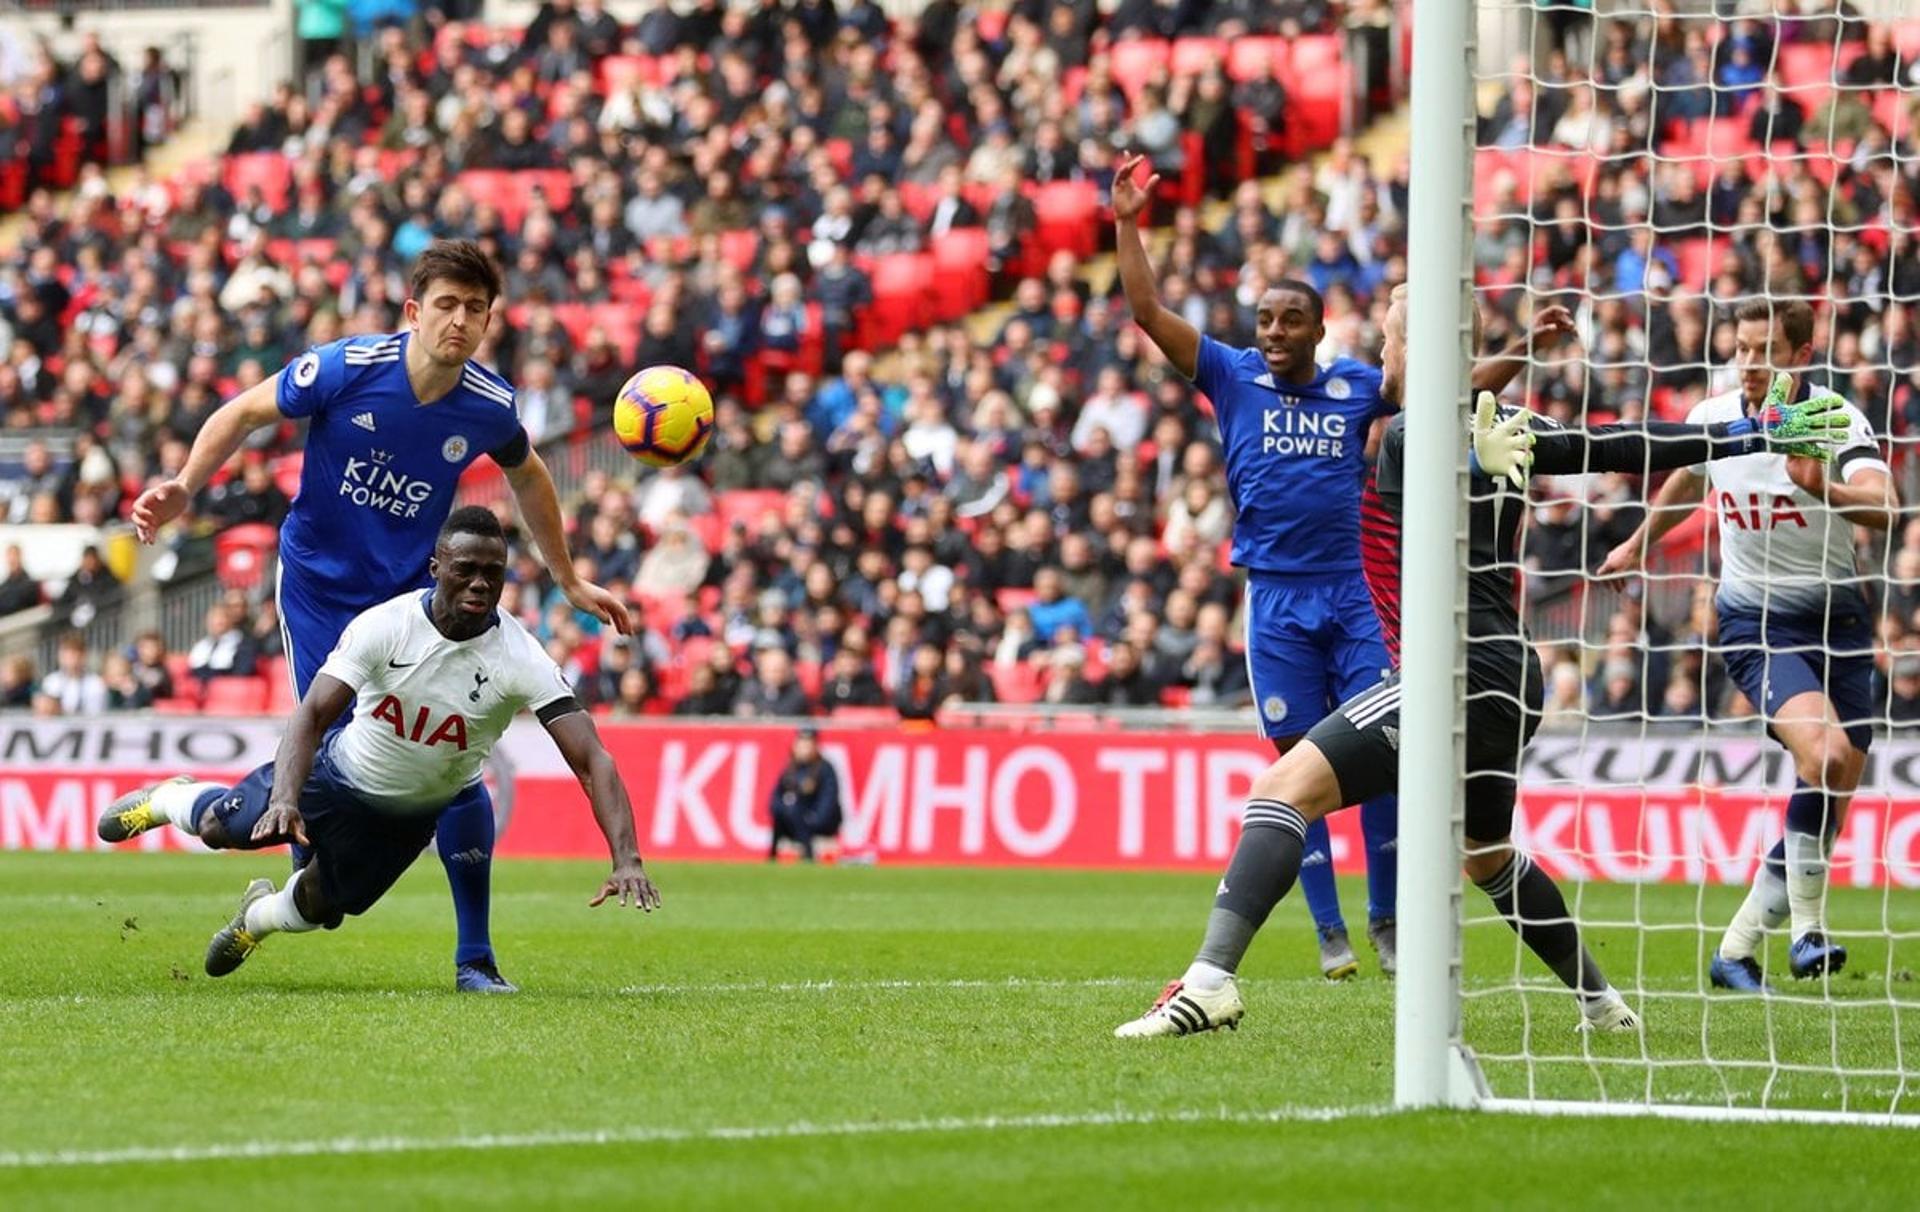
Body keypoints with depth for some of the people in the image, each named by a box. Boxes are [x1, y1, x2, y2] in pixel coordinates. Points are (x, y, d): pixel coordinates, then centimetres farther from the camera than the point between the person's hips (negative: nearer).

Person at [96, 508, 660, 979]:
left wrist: (626, 859, -47)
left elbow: (592, 760, -34)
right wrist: (286, 798, -47)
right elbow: (313, 712, -29)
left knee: (318, 906, 14)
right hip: (343, 768, -1)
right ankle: (170, 798, 45)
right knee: (218, 827, 7)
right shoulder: (386, 625, -28)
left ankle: (260, 914, 51)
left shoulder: (520, 659, -30)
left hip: (410, 813, 1)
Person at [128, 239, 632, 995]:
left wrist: (569, 580, 20)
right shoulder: (346, 370, -20)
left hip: (412, 593, 2)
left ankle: (474, 956, 0)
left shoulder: (490, 406, -10)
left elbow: (526, 478, 13)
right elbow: (244, 413, -6)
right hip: (319, 586, -2)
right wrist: (182, 490, -18)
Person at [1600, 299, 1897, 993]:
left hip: (1837, 616, 1)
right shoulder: (1710, 420, -3)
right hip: (1756, 620, -1)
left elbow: (1884, 507, -30)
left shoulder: (1838, 420, -12)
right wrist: (1637, 545, 35)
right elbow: (1685, 483, 21)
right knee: (1823, 752, -27)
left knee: (1833, 797, 1)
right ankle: (1806, 928, -17)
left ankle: (1738, 948, 14)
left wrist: (1826, 490, -49)